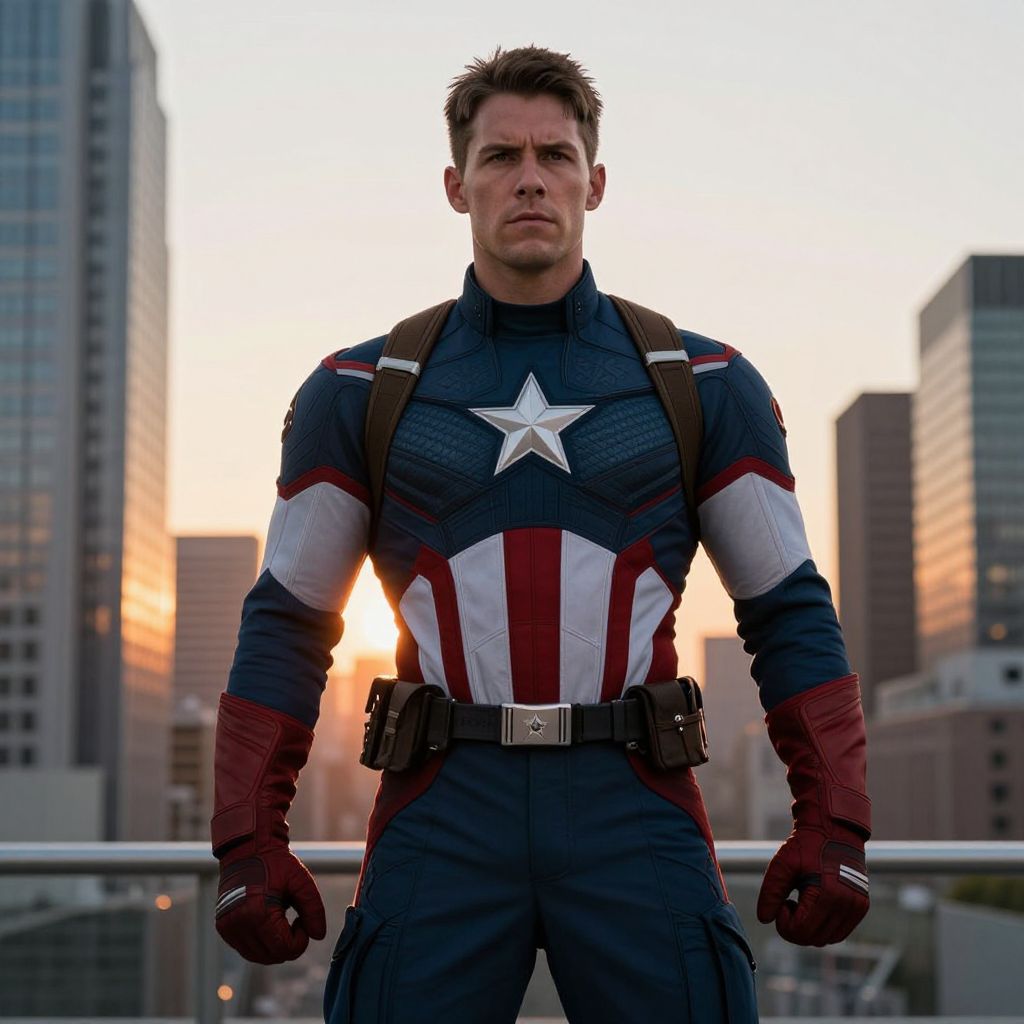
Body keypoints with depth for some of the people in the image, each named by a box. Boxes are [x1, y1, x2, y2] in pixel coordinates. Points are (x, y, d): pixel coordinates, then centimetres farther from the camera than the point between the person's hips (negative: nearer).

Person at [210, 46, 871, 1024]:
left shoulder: (706, 385, 8)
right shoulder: (361, 392, 8)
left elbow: (791, 615, 10)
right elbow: (284, 628, 11)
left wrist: (831, 829, 0)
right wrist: (250, 843, 2)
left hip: (637, 817, 0)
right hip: (439, 823, 0)